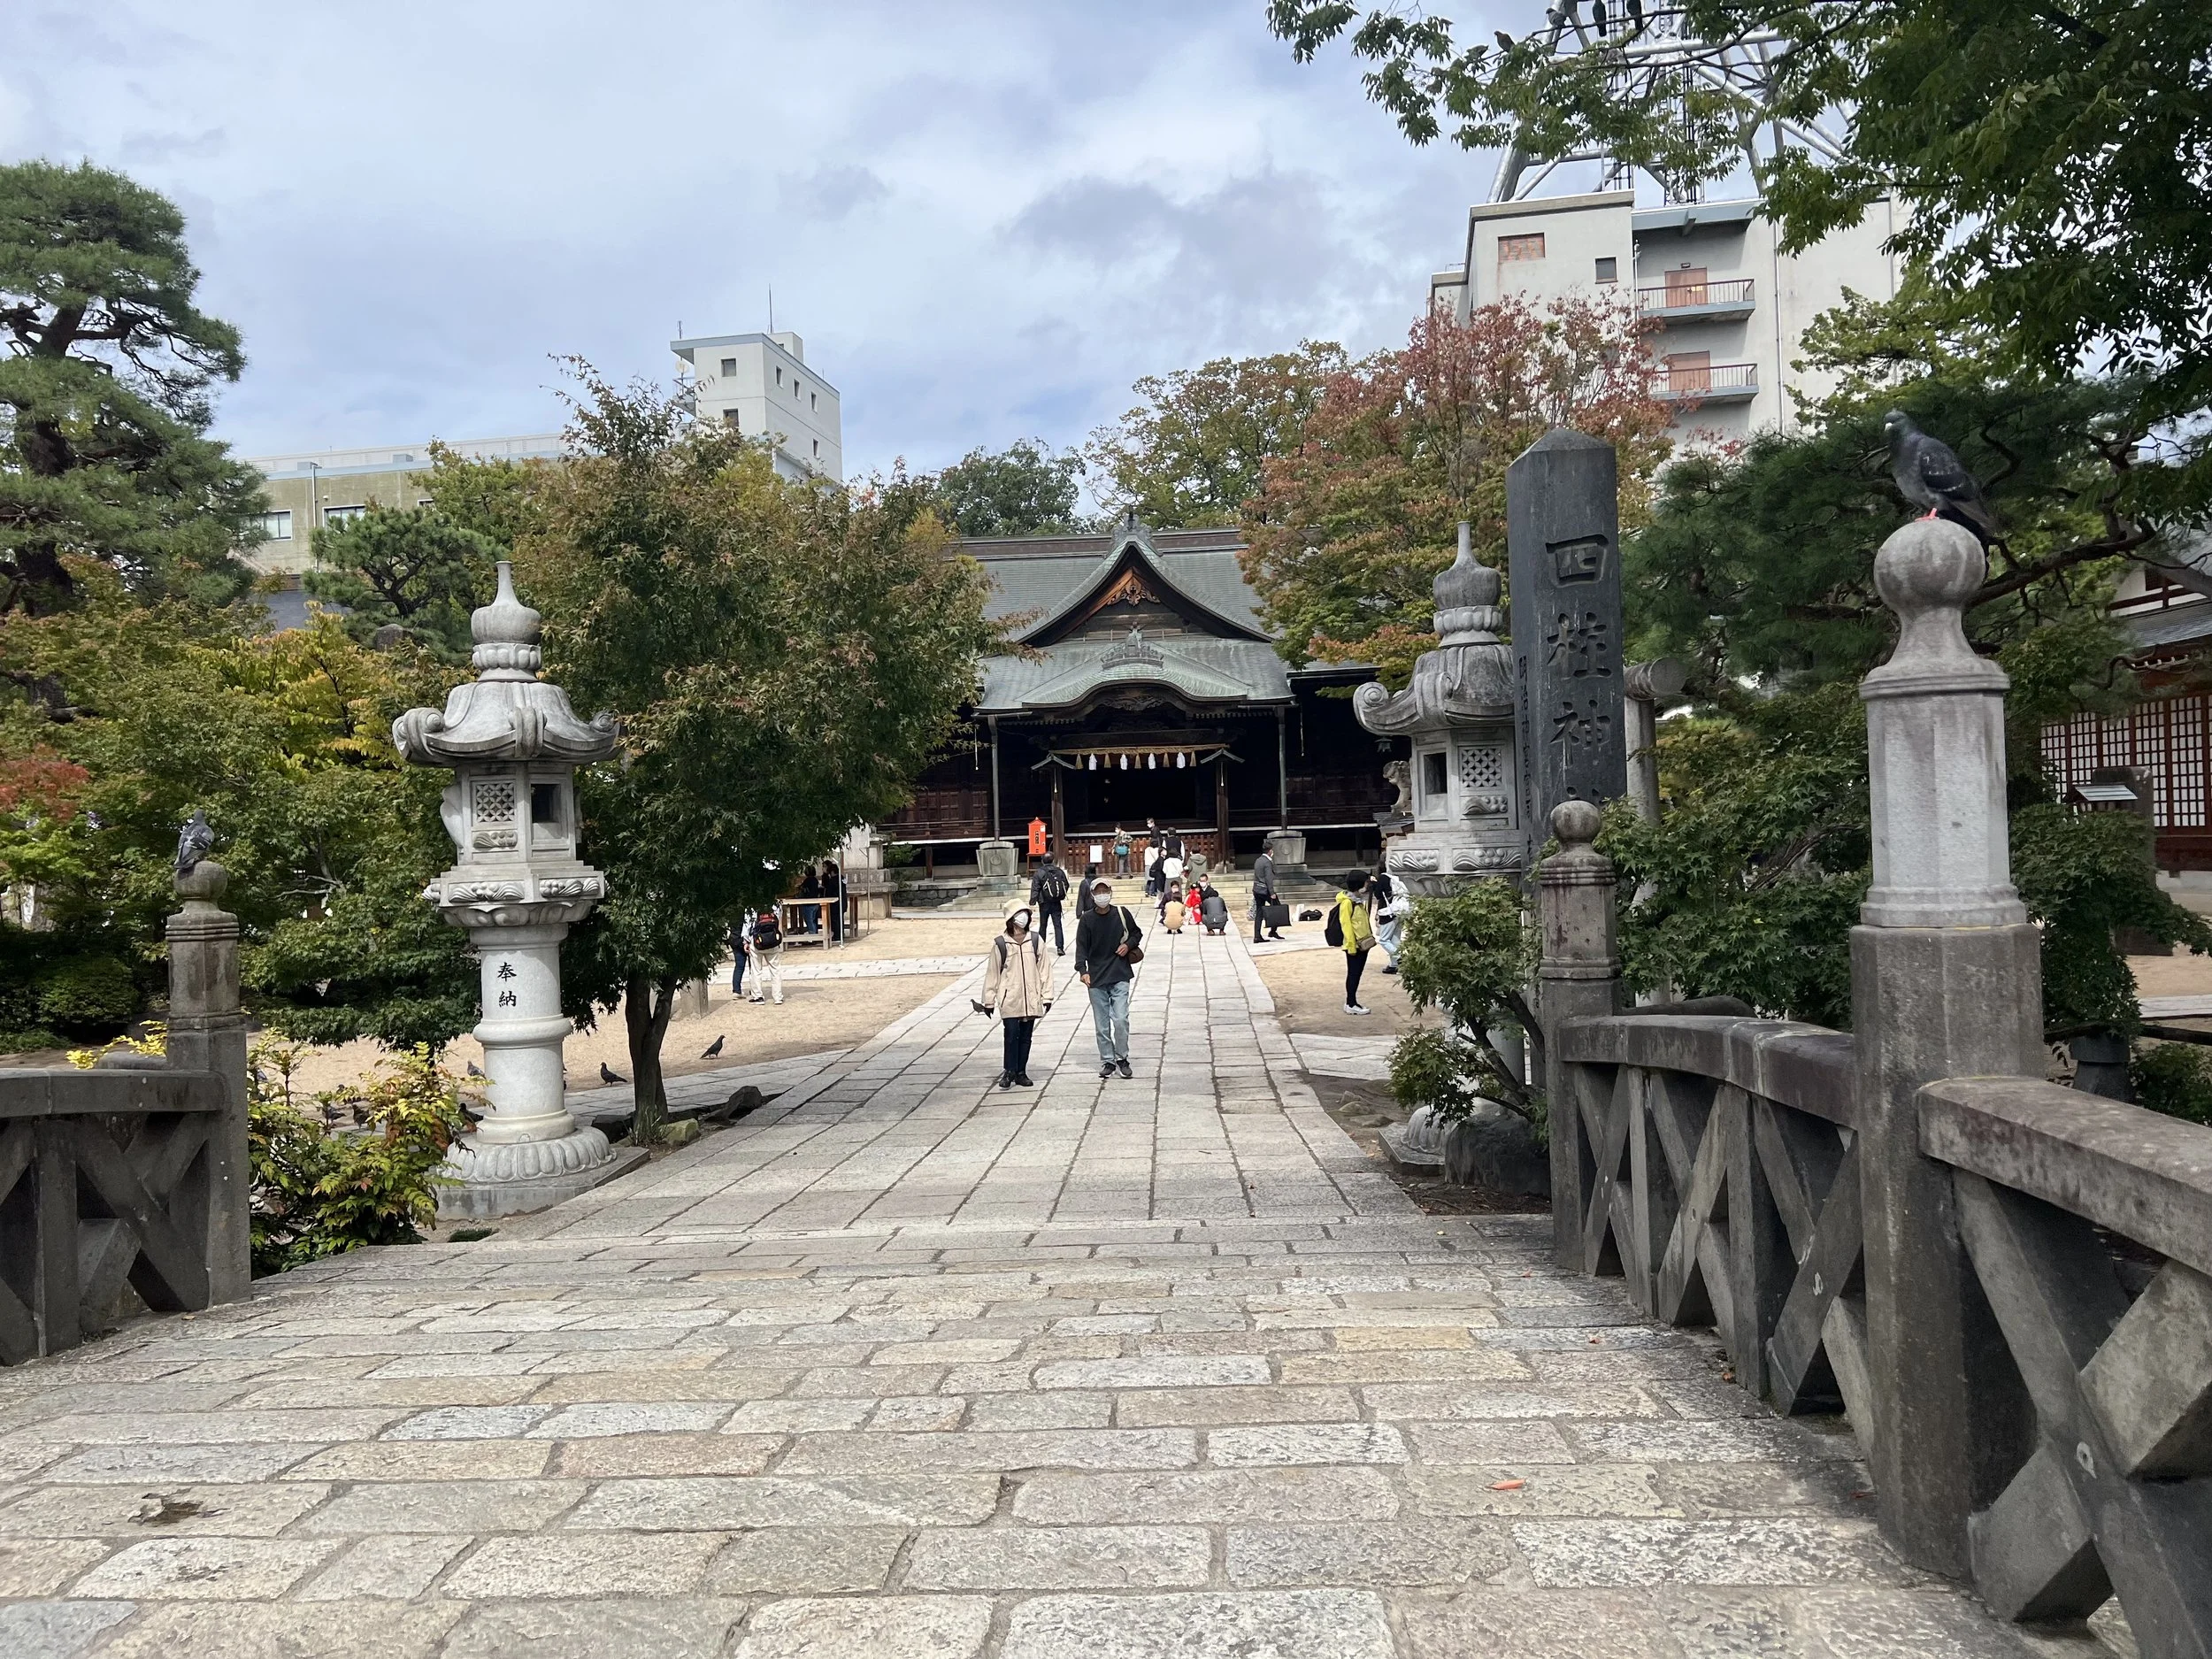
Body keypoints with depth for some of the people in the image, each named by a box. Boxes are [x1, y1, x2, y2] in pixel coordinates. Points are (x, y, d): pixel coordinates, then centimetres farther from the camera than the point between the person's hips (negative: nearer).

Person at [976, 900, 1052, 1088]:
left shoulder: (1036, 940, 3)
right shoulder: (1000, 944, -3)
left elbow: (1044, 969, 6)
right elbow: (992, 973, 2)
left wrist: (1047, 995, 5)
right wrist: (989, 1000, 4)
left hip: (1031, 1000, 3)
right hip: (1009, 1000, -3)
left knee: (1026, 1037, 9)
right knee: (1012, 1035, -6)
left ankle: (1021, 1072, 19)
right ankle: (1009, 1072, 7)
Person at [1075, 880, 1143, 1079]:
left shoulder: (1121, 913, 1)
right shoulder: (1087, 919, -2)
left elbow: (1136, 934, 16)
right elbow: (1081, 947, -2)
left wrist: (1129, 945, -4)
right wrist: (1082, 970, -16)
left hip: (1120, 976, -1)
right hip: (1096, 979, 1)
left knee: (1121, 1019, -9)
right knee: (1101, 1025, 5)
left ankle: (1122, 1058, 9)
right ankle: (1107, 1061, 19)